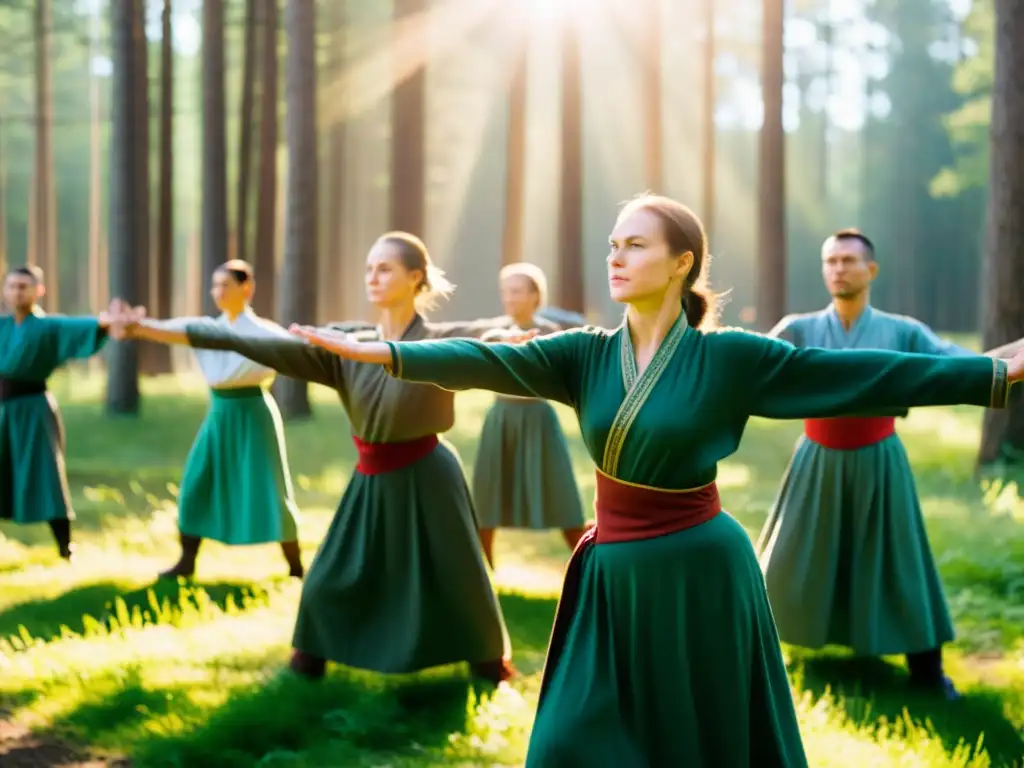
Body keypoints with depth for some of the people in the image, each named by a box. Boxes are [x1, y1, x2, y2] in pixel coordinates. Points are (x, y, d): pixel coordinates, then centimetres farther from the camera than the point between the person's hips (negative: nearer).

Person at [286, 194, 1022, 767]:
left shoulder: (728, 359, -10)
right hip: (614, 577, 4)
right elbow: (488, 362, -9)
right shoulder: (587, 354, 1)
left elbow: (865, 375, -11)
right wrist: (380, 352, -21)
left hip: (697, 573, -4)